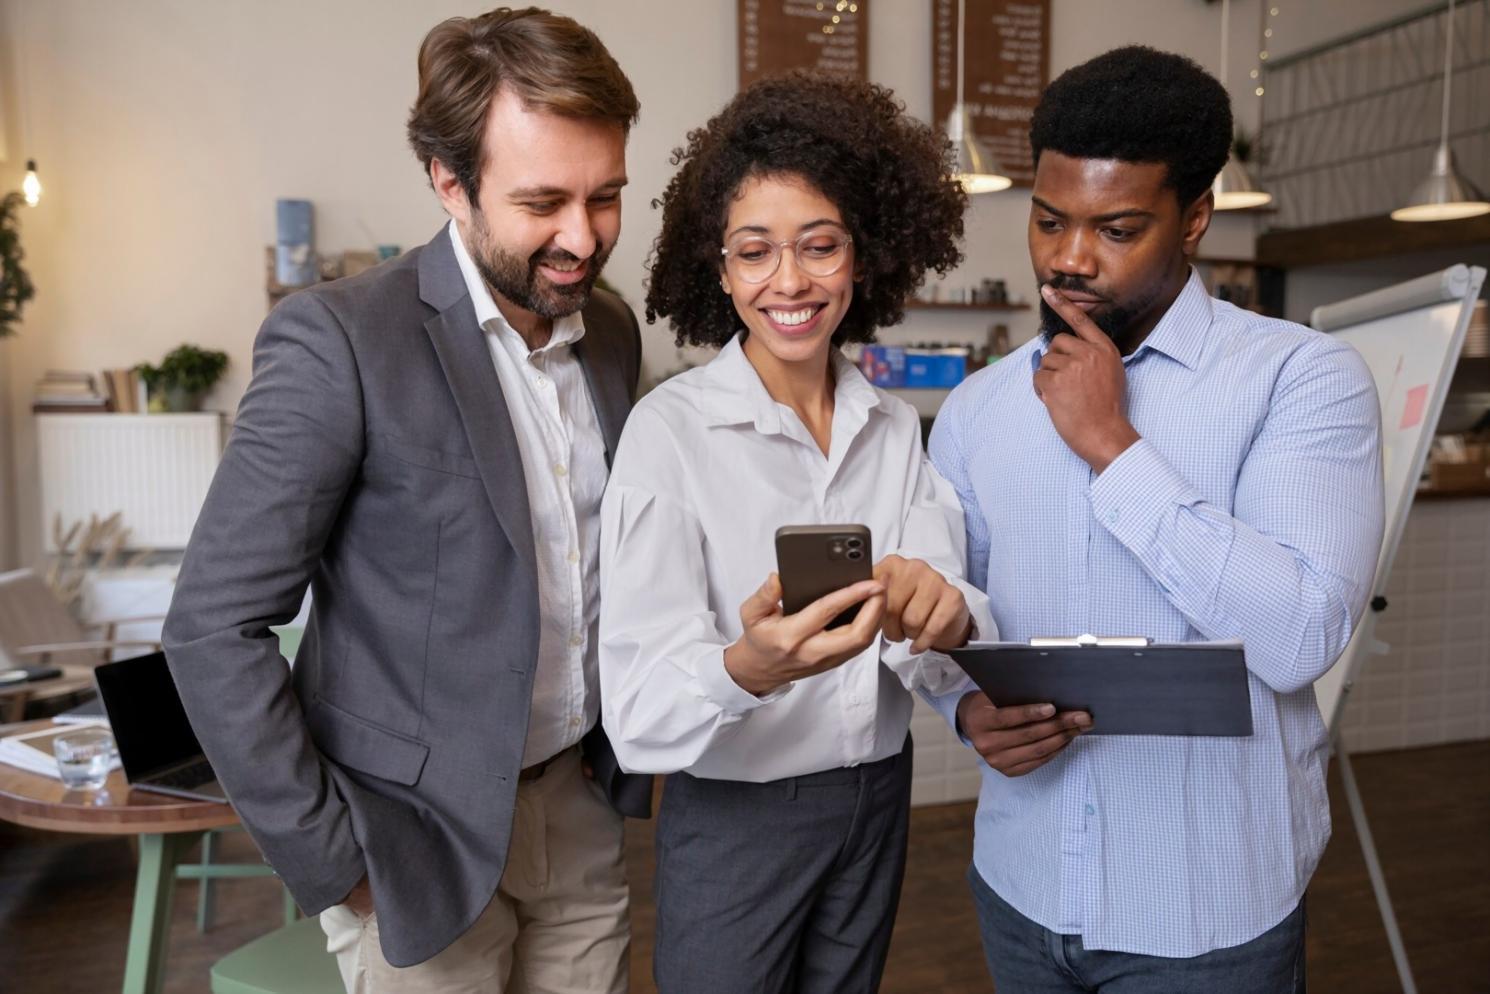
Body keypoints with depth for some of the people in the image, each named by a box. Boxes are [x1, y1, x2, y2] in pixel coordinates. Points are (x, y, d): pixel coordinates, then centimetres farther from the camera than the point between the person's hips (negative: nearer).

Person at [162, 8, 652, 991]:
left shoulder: (613, 329, 1)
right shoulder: (338, 341, -18)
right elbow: (215, 628, -16)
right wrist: (333, 857, -14)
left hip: (580, 809, 6)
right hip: (424, 837, -5)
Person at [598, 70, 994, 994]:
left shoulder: (896, 425, -1)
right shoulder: (670, 428, -16)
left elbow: (943, 649, -9)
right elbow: (640, 709, -21)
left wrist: (941, 617, -31)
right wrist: (749, 669, -41)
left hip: (878, 802, 5)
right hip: (733, 817, -4)